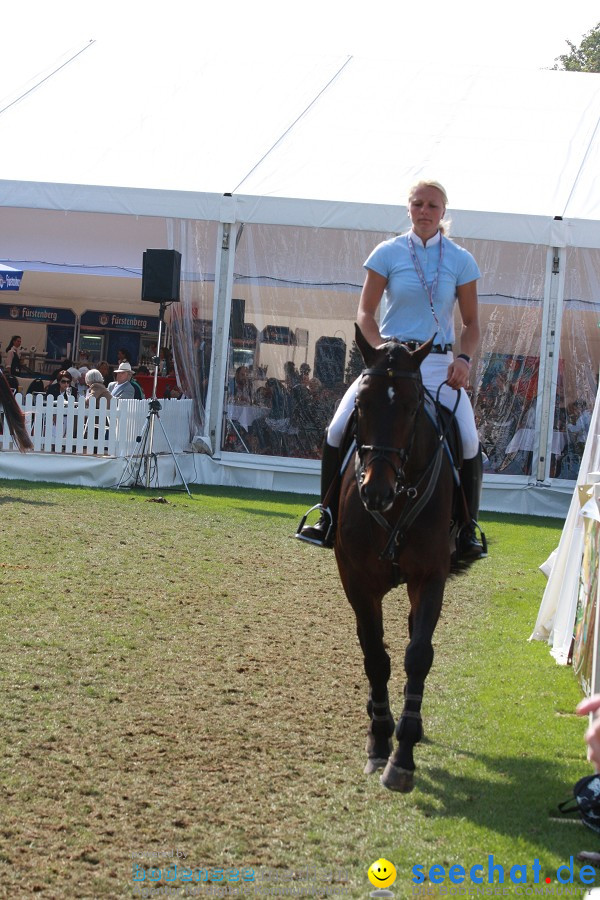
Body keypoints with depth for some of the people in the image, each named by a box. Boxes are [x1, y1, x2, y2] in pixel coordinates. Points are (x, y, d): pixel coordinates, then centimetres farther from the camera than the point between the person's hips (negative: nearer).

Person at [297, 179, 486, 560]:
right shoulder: (389, 253, 2)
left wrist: (464, 359, -11)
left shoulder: (461, 260, 4)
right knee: (338, 430, -14)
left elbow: (472, 323, 8)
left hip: (439, 363, 0)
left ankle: (468, 531, -2)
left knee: (469, 441, -18)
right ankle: (329, 519, 0)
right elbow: (365, 313, 2)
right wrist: (383, 349, -15)